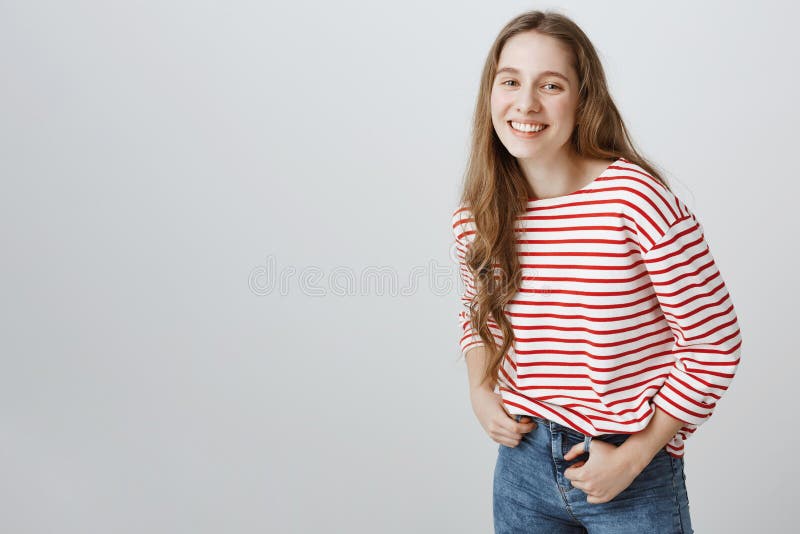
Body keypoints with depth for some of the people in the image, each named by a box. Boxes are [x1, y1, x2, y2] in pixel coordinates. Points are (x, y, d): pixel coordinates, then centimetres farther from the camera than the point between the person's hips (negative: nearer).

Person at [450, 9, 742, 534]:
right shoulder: (475, 219, -5)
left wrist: (633, 456, -12)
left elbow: (714, 345, -14)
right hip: (523, 464, 4)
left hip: (635, 480, -4)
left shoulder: (637, 200, -20)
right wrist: (480, 391, -1)